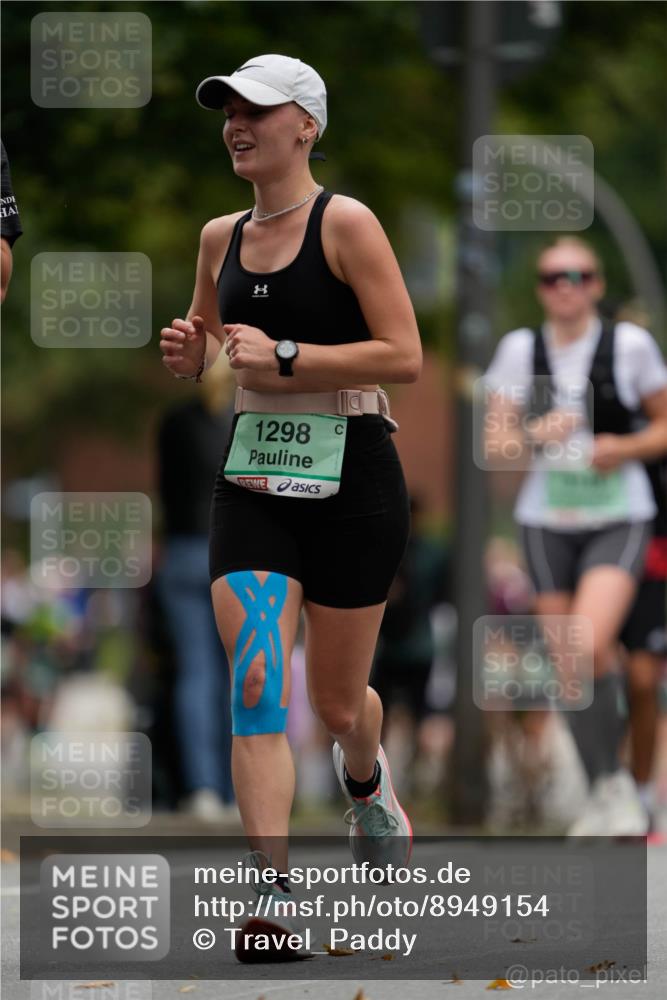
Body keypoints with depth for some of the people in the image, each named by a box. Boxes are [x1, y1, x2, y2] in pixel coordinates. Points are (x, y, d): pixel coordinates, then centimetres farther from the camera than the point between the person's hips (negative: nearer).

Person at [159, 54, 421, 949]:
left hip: (350, 479, -4)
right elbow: (203, 353, 23)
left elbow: (405, 356, -15)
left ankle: (365, 777, 47)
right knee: (255, 688, -13)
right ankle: (273, 897, -15)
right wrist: (189, 352, -1)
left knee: (336, 702, 10)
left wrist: (285, 357, -21)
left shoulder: (346, 224, -10)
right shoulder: (220, 237, 8)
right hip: (252, 479, 4)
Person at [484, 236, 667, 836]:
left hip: (618, 519, -3)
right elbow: (496, 441, 3)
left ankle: (615, 782, -6)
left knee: (589, 647, -22)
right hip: (548, 520, 3)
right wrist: (537, 436, -17)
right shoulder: (521, 349, 3)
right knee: (566, 664, 4)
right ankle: (604, 793, 20)